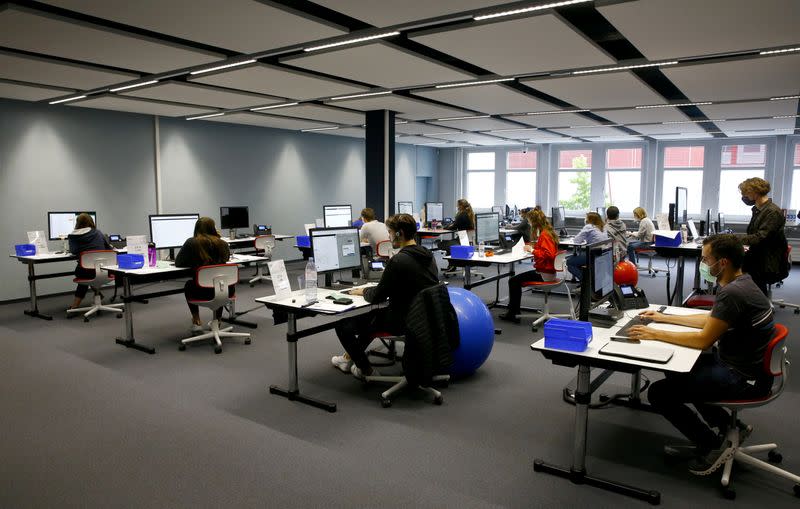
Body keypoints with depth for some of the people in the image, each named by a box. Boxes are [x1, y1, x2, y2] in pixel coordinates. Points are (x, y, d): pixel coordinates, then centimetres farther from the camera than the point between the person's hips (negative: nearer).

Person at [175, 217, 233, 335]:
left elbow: (178, 263, 4)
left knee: (189, 285, 33)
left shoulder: (191, 242, -7)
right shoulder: (222, 243, 0)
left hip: (203, 292, -2)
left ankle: (197, 322, 33)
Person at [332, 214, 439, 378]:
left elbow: (376, 297, -17)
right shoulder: (427, 255, 3)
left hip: (402, 321, -9)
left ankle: (365, 370, 14)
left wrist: (363, 291, 4)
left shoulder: (399, 261, -23)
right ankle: (351, 357, 42)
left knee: (343, 325, 3)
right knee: (371, 314, 32)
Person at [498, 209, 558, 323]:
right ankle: (512, 313, 18)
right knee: (516, 280, 17)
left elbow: (548, 254, -28)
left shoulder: (544, 234, -19)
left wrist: (532, 250, -21)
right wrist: (533, 248, 9)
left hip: (544, 274, -10)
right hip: (548, 271, 10)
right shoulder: (549, 232, 10)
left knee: (513, 281, -6)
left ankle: (512, 313, 4)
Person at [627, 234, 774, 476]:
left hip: (743, 379, -10)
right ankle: (729, 426, 26)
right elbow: (710, 320, 16)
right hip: (740, 363, 10)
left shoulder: (732, 293, -27)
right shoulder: (741, 282, 4)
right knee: (675, 368, 24)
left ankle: (713, 446, 3)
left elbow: (704, 340, -23)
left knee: (659, 393, -11)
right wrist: (665, 318, 16)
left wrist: (655, 334, -15)